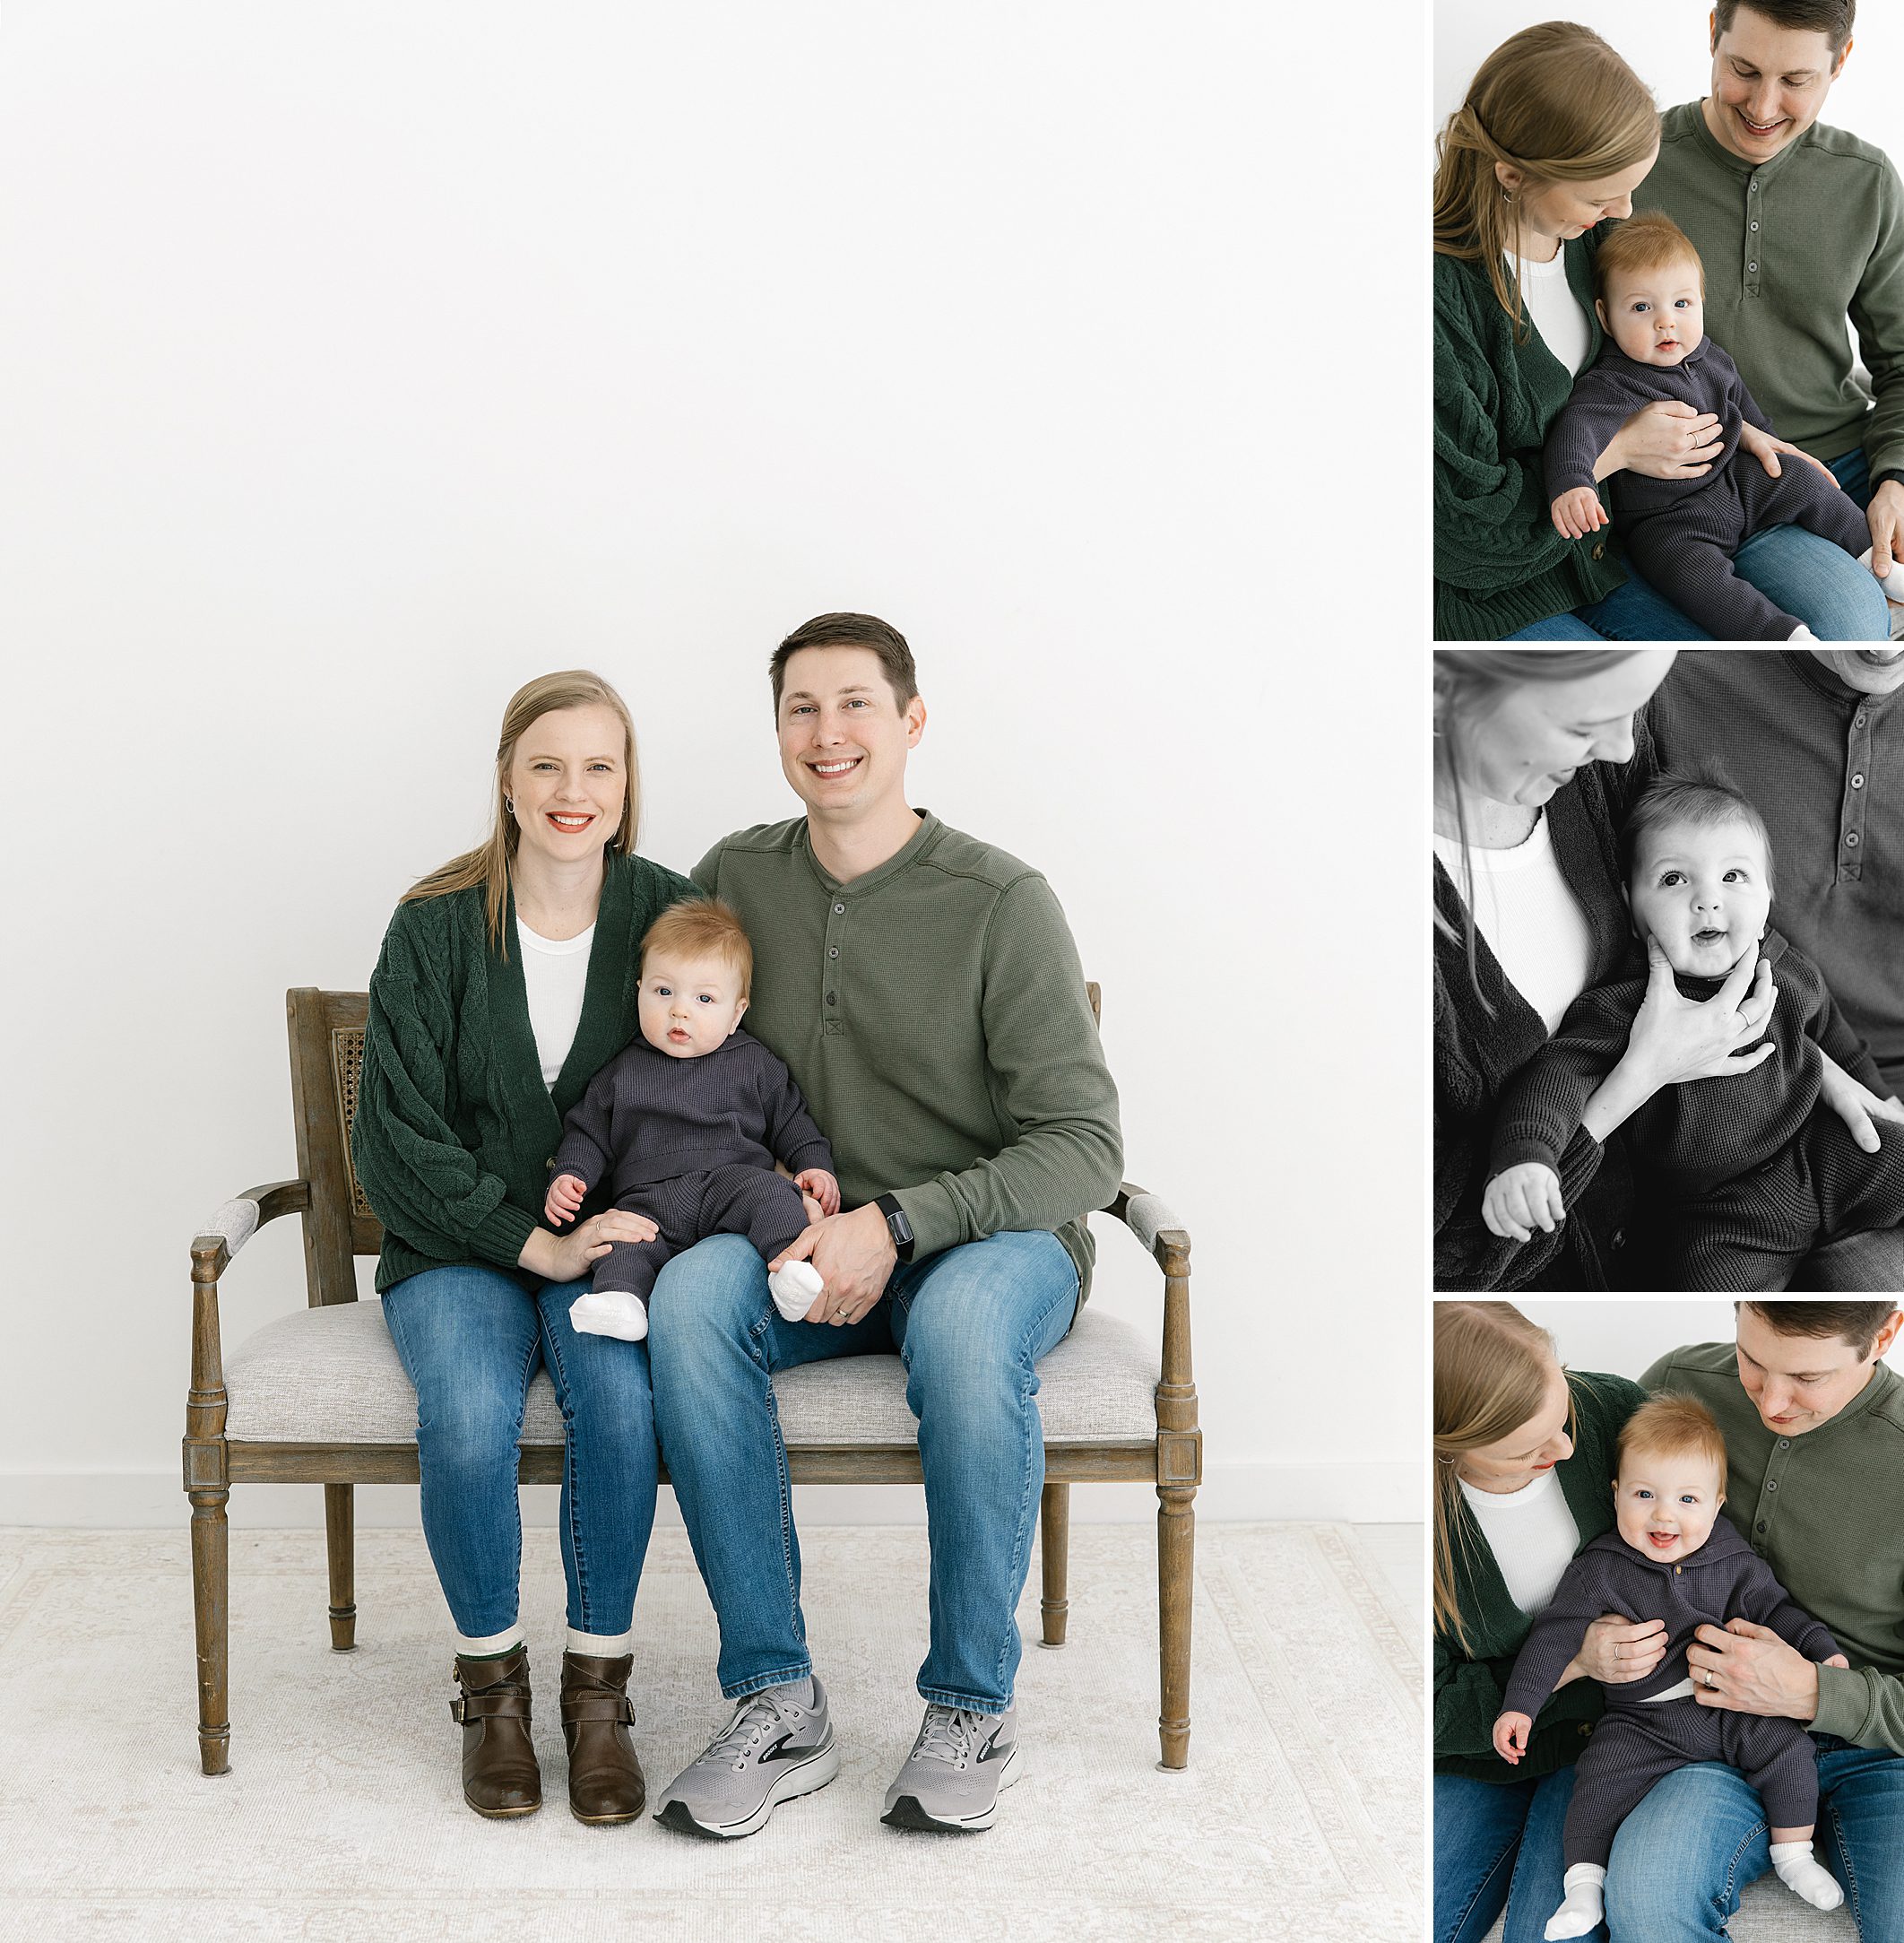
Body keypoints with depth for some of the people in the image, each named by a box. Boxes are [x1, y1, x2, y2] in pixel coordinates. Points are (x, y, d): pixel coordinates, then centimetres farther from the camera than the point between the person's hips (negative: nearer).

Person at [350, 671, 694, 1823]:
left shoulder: (669, 916, 0)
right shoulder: (437, 928, -4)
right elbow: (396, 1140, -7)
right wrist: (537, 1244, -18)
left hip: (609, 1241, 1)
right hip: (458, 1246, 0)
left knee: (618, 1394, -31)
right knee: (469, 1412, -30)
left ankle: (600, 1687, -11)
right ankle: (492, 1682, -6)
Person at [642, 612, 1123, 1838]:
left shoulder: (1001, 903, -10)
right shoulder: (736, 877, 4)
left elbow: (1085, 1148, -13)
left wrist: (898, 1223, -24)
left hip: (994, 1238, -3)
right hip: (811, 1243, 4)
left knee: (961, 1323, -38)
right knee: (690, 1297, -29)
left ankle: (975, 1703, -19)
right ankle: (779, 1704, -21)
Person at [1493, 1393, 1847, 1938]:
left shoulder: (1734, 1562, -2)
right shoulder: (1600, 1570, -10)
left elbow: (1773, 1609, 10)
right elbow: (1556, 1633, -10)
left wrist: (1824, 1650, -3)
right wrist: (1519, 1704, -16)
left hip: (1730, 1707, 2)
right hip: (1641, 1721, -2)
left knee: (1786, 1747, -15)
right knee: (1602, 1775, -22)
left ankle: (1793, 1854, 5)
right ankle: (1584, 1883, -11)